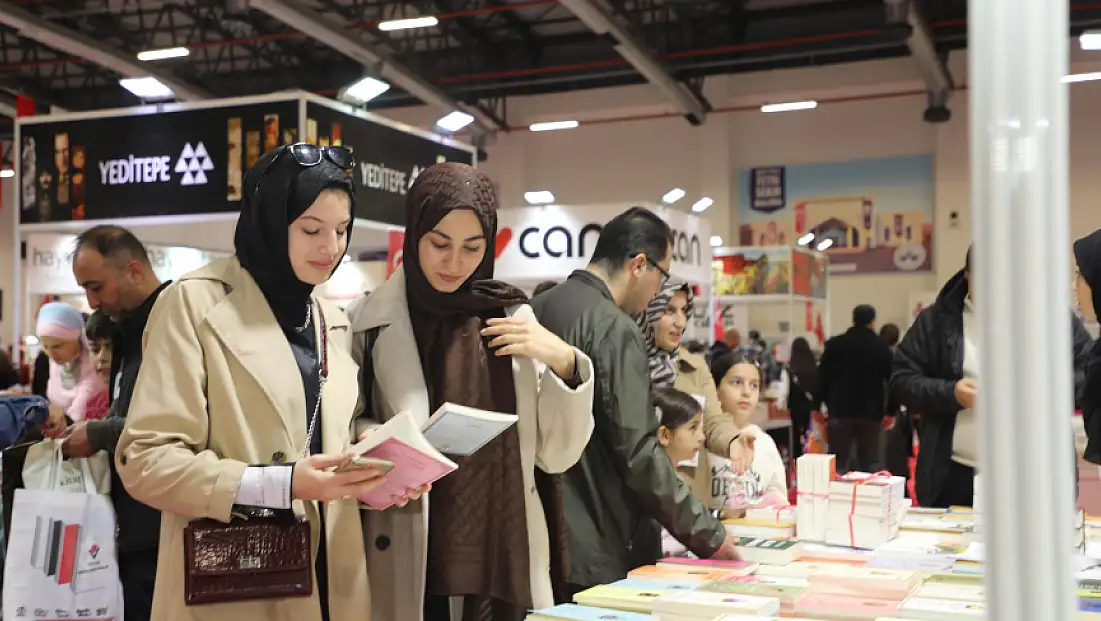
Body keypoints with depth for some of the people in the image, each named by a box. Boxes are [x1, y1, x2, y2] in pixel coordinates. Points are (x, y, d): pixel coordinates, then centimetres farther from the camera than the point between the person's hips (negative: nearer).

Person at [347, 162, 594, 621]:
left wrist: (564, 363, -11)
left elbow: (556, 455, 2)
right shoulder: (368, 322, -5)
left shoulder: (513, 318, 2)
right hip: (409, 567, -2)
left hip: (506, 560, 2)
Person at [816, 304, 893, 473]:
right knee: (868, 464, 7)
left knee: (838, 465, 3)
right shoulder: (882, 348, 2)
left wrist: (817, 405, 6)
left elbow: (822, 376, 0)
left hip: (840, 410, 0)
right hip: (871, 412, 0)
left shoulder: (835, 344, 3)